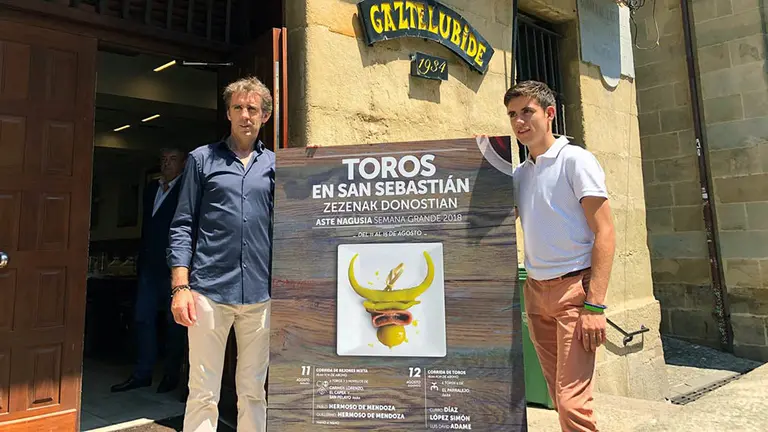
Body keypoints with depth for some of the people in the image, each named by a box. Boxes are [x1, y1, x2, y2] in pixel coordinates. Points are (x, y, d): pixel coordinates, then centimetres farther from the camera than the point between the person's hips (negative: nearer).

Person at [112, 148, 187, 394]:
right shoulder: (151, 189, 15)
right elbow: (146, 227, 19)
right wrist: (141, 261, 14)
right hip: (150, 265, 6)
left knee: (174, 321, 4)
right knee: (142, 318, 7)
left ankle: (171, 376, 16)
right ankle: (142, 374, 17)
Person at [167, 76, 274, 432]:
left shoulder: (275, 164, 11)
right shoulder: (202, 159, 8)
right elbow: (183, 226, 4)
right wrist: (180, 287, -4)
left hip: (259, 294, 2)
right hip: (209, 291, -1)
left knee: (253, 391, 12)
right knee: (203, 392, 4)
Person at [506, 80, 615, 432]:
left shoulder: (575, 160, -5)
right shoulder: (518, 173, 13)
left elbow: (605, 234, -10)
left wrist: (595, 305, -17)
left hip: (573, 285, -6)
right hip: (535, 290, 6)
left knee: (572, 402, -8)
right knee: (559, 394, 13)